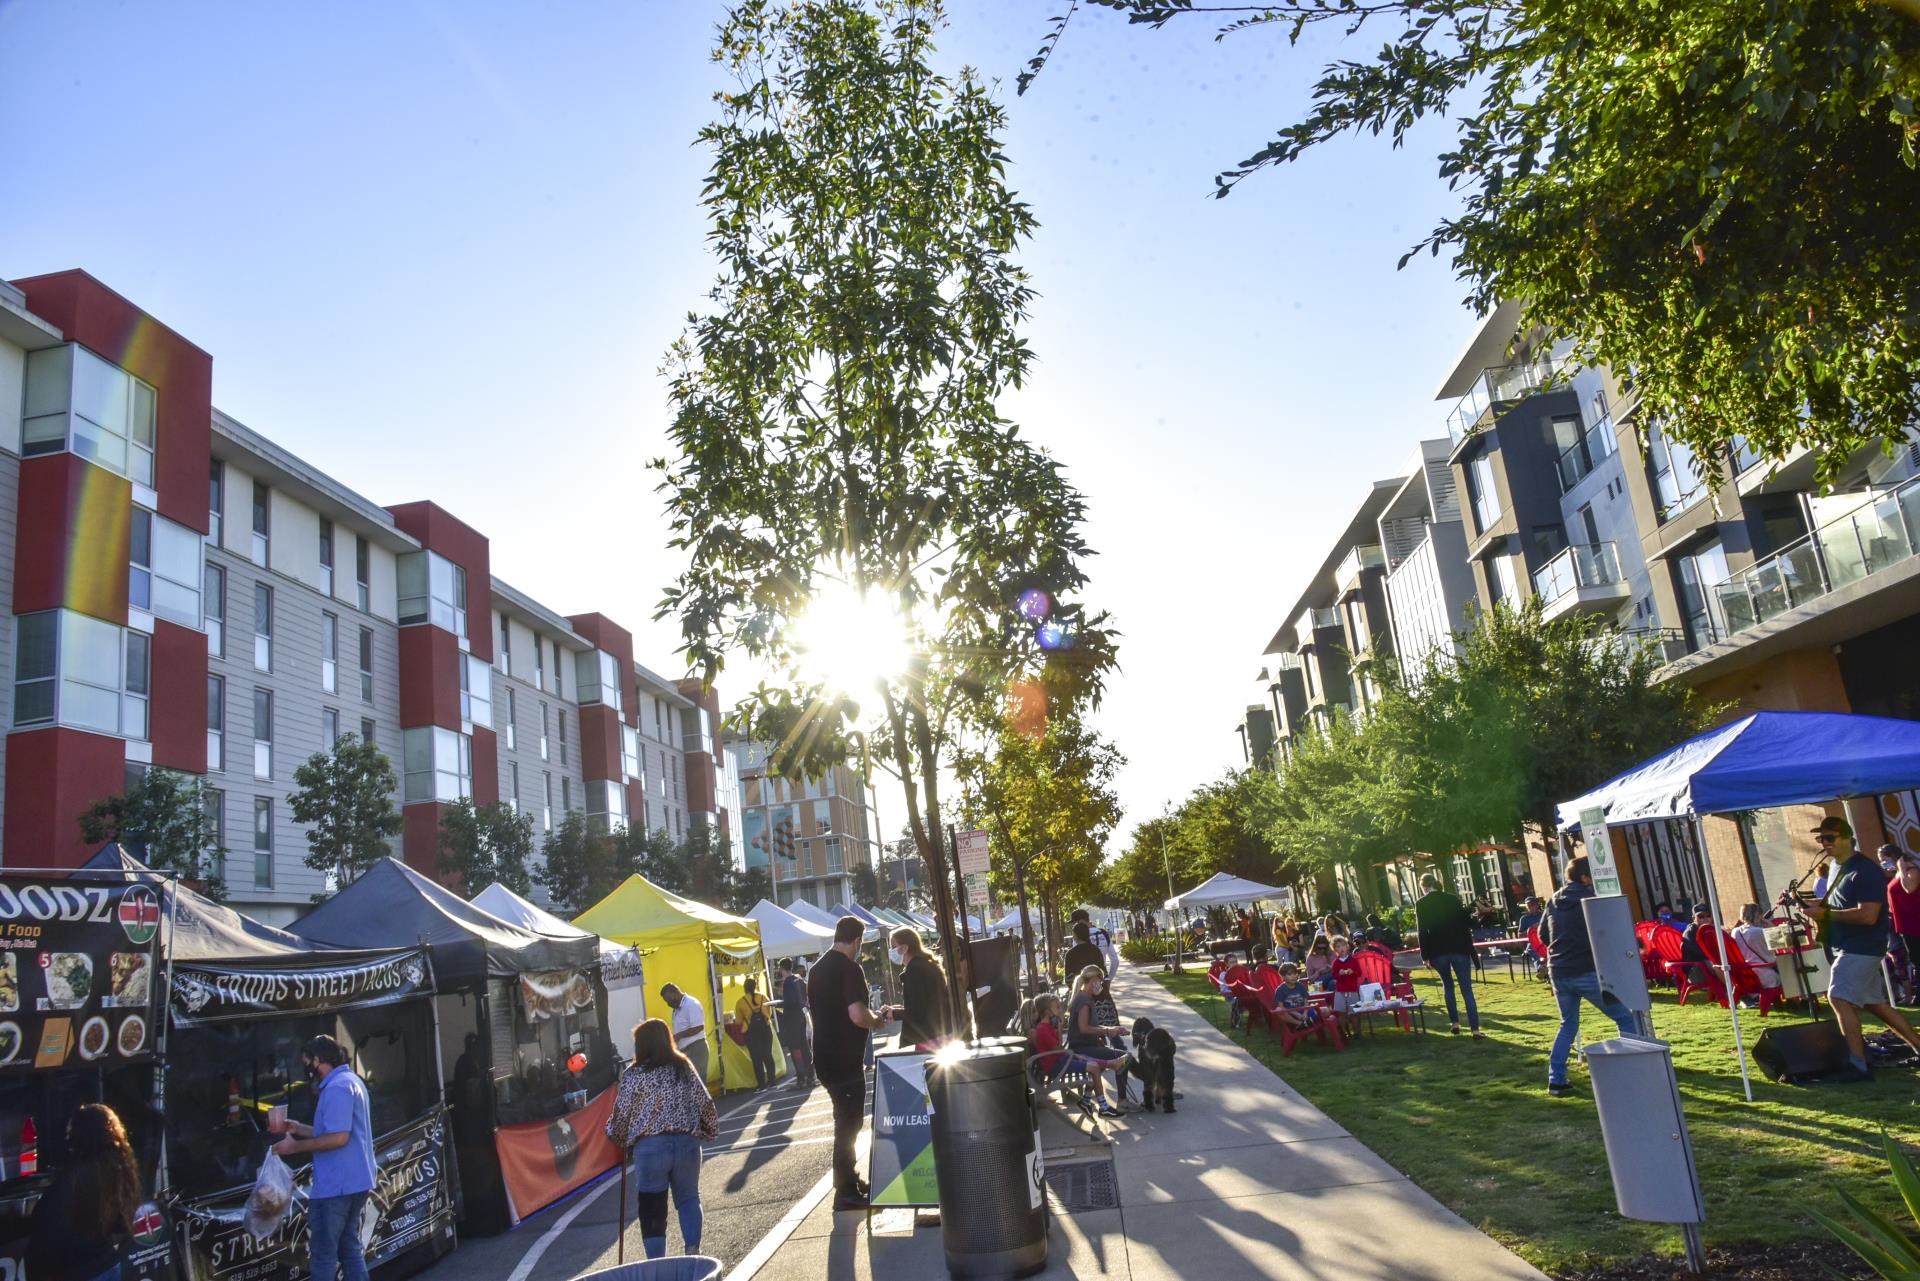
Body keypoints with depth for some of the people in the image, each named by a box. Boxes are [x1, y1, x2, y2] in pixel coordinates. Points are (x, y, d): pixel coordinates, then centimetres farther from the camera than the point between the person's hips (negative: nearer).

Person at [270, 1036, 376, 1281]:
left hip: (334, 1186, -10)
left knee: (323, 1254, -2)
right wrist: (299, 1129, 19)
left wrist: (296, 1146, -14)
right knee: (349, 1248, 15)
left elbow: (338, 1138, -23)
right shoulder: (352, 1081, 16)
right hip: (354, 1183, 10)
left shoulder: (336, 1088, -17)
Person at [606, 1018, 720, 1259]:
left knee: (652, 1207, 8)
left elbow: (622, 1115, 1)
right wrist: (709, 1131, 24)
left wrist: (618, 1139, 21)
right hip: (687, 1142, 3)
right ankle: (693, 1250, 6)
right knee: (689, 1198, 19)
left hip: (649, 1146, -3)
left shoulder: (633, 1075, -3)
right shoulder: (685, 1067, 6)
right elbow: (705, 1104, 8)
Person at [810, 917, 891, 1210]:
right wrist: (879, 1020, -6)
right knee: (849, 1122, -1)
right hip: (845, 1060, -9)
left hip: (824, 1058, 9)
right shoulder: (849, 969, -17)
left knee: (845, 1118, 20)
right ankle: (846, 1192, 4)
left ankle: (848, 1177, 30)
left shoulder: (817, 969, 11)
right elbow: (858, 1015, -26)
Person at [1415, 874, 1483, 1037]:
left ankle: (1455, 1023, 15)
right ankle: (1475, 1029, -7)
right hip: (1459, 949, 0)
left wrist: (1425, 955, -1)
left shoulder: (1421, 904, -1)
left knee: (1447, 985, 21)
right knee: (1467, 989, 0)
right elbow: (1465, 924, 4)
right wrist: (1469, 948, 10)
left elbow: (1422, 932, -5)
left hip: (1438, 951, 0)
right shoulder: (1453, 899, 4)